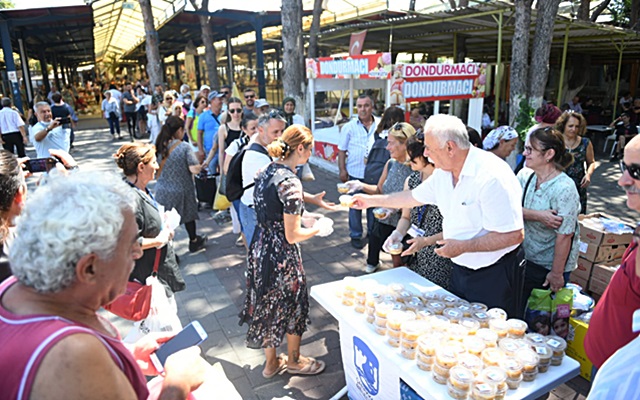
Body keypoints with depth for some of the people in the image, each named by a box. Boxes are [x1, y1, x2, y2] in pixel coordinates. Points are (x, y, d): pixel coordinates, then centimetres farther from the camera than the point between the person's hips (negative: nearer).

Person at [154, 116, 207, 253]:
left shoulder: (159, 146, -4)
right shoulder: (185, 147, -17)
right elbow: (195, 170, -22)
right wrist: (199, 166, -2)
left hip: (162, 190, 3)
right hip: (181, 190, -3)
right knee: (188, 216, 18)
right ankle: (194, 242, 37)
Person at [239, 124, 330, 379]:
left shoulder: (266, 172, 2)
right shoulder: (290, 182, -25)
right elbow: (292, 236, -23)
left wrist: (301, 216, 14)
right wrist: (318, 228, -5)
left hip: (260, 248, 8)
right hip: (281, 255, -8)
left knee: (268, 305, 22)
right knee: (293, 305, 16)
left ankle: (271, 363, 42)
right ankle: (294, 361, 40)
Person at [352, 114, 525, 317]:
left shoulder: (492, 176, -26)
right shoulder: (443, 173, 0)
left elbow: (514, 235, -28)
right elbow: (414, 196, 17)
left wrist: (462, 246, -24)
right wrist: (371, 200, 21)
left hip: (493, 275, -7)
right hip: (460, 269, 8)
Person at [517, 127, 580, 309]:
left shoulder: (564, 189, -23)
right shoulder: (524, 175, -4)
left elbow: (564, 235, -21)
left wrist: (556, 273, -17)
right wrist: (538, 216, -28)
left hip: (549, 265, -5)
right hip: (525, 258, 5)